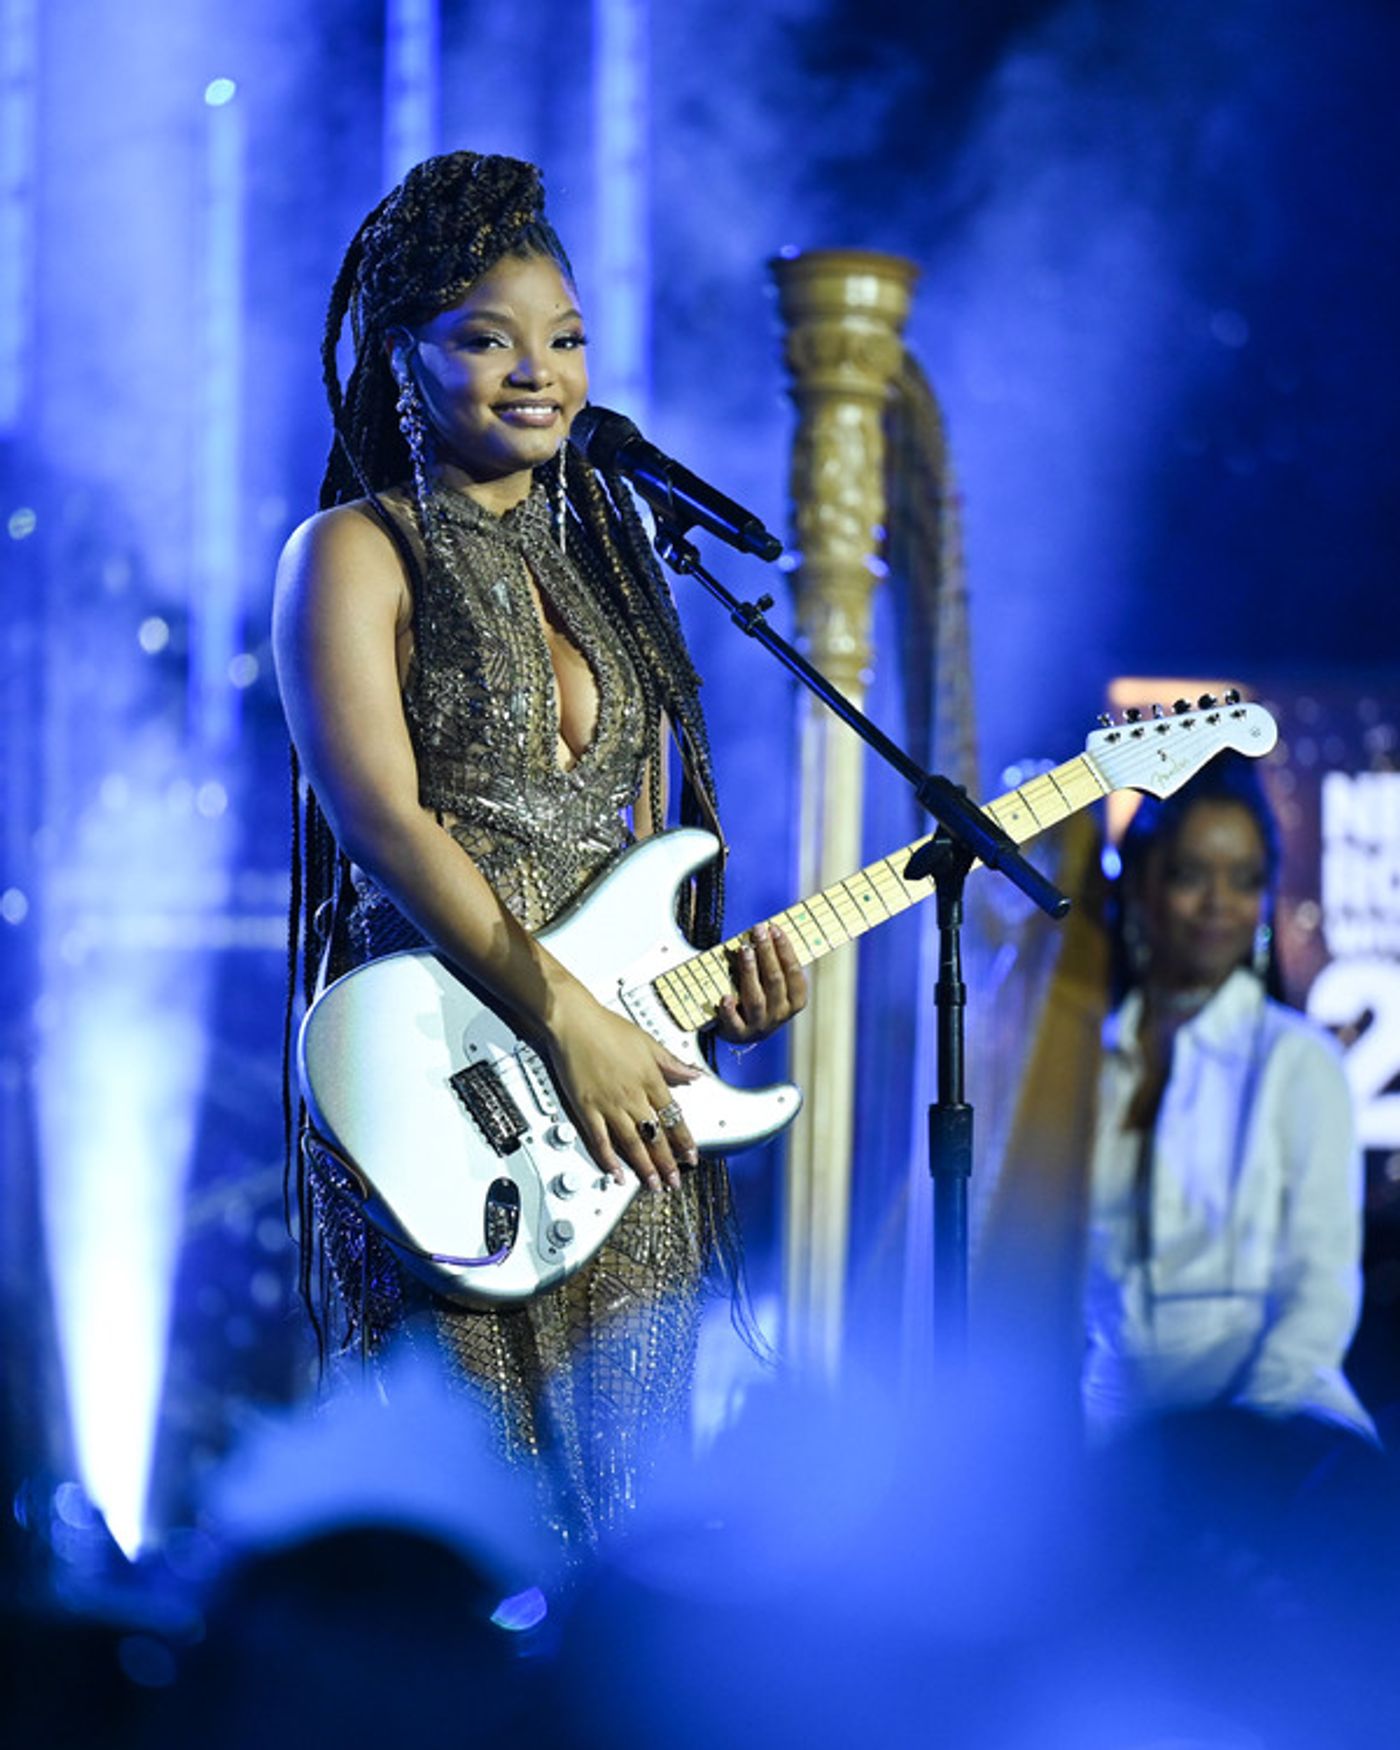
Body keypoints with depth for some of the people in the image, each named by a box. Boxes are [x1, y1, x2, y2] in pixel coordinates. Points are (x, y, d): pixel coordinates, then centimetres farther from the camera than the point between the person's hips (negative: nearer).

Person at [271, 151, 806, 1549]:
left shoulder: (604, 564, 19)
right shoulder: (355, 553, -1)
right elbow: (380, 822, -13)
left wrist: (713, 975, 1)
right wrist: (566, 1020, -19)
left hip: (631, 1109, 7)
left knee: (624, 1514, 7)